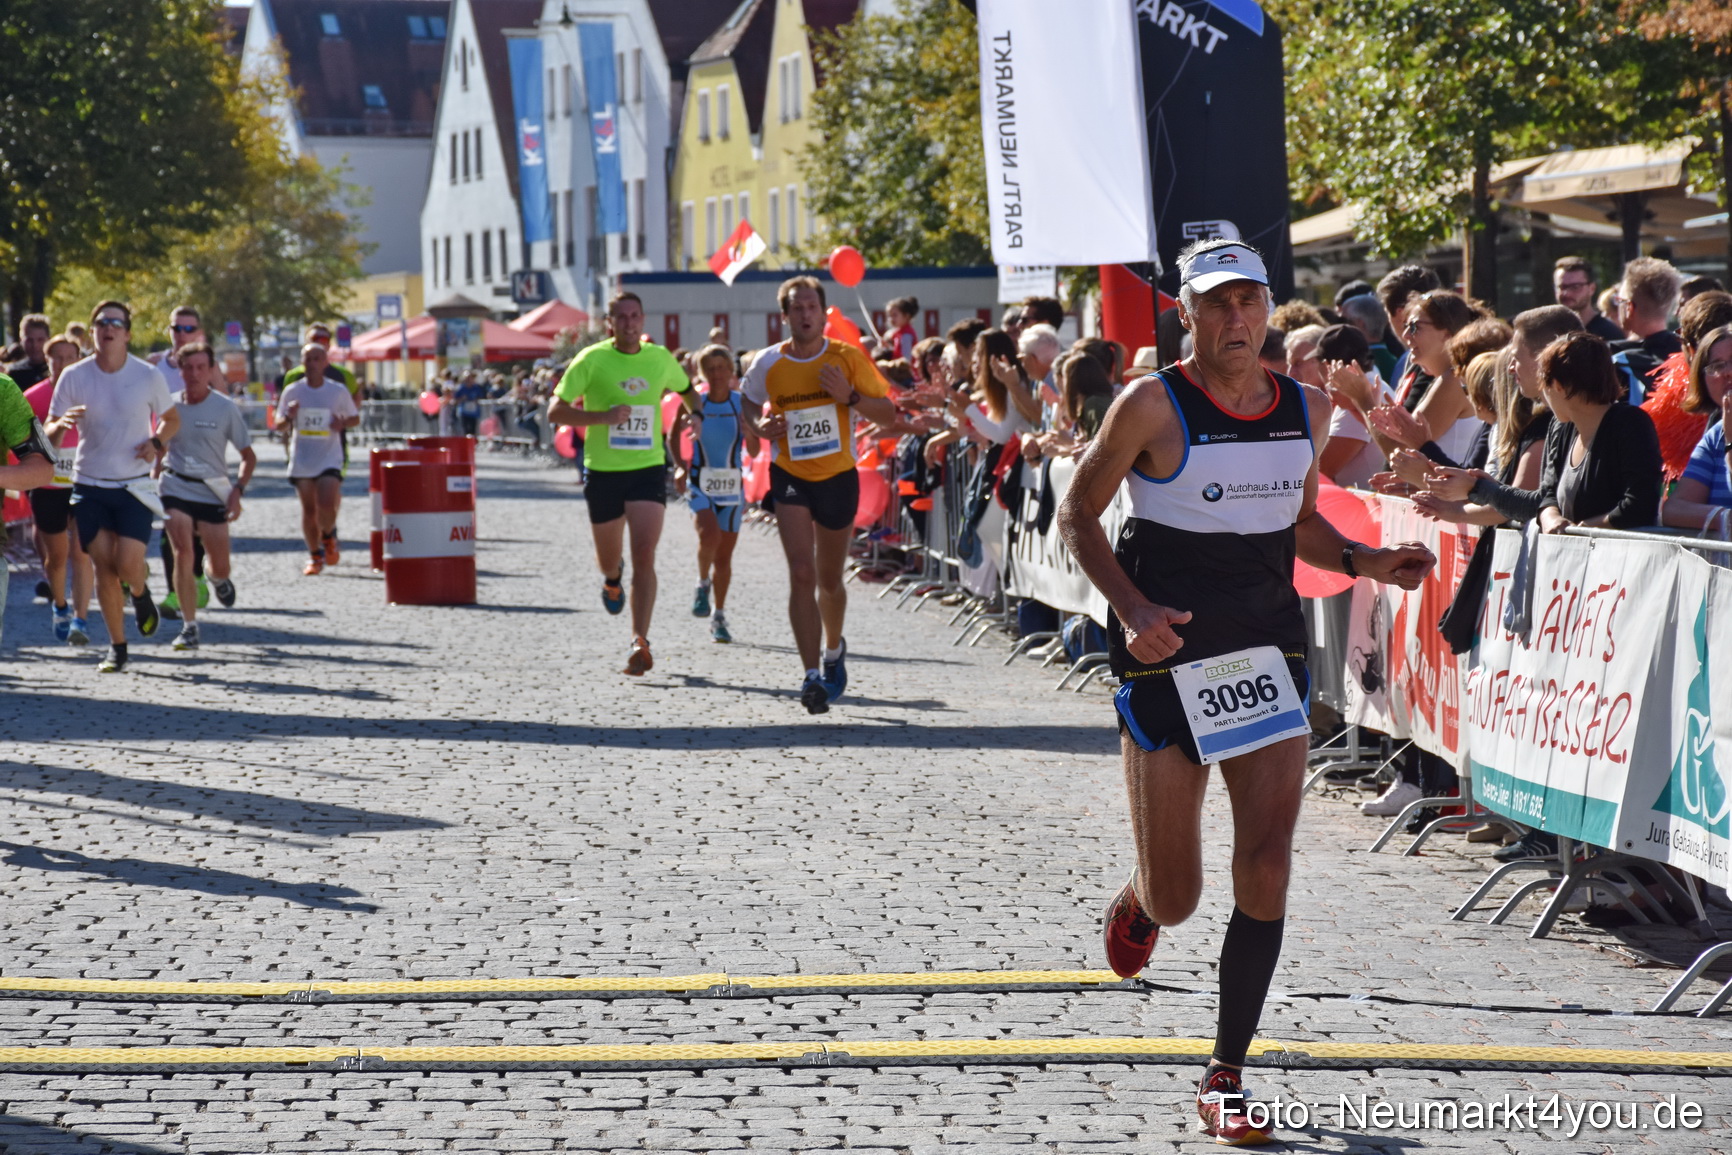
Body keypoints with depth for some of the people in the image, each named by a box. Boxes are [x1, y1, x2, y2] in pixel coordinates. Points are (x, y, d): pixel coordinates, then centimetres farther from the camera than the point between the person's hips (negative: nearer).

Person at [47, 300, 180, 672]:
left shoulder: (149, 376, -4)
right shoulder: (73, 377, -3)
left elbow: (171, 418, 11)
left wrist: (157, 441, -10)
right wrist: (62, 424, -23)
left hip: (134, 486, -1)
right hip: (89, 485, 1)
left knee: (129, 565, -14)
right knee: (104, 569, 0)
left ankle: (140, 592, 24)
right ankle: (117, 646, 15)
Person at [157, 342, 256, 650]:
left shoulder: (225, 408, -3)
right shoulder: (170, 405, 1)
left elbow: (249, 456, 2)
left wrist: (238, 490, -11)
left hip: (213, 491, 0)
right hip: (176, 488, 0)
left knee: (220, 566, 2)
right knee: (182, 551, -18)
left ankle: (218, 579, 43)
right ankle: (189, 627, -11)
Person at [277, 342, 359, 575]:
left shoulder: (338, 390, -2)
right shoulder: (292, 391, 1)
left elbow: (355, 416, 10)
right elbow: (279, 424, 8)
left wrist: (343, 424, -12)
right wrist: (288, 418, -15)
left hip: (330, 457, -2)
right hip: (301, 460, 2)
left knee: (327, 505, -17)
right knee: (308, 510, 5)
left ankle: (329, 537, 14)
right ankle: (315, 555, 21)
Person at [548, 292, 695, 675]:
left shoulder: (660, 359, 3)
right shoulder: (591, 360, -7)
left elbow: (687, 391, 25)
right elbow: (555, 412, -10)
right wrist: (604, 416, -21)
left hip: (648, 469, 0)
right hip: (603, 471, 0)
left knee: (644, 557, -16)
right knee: (609, 559, 15)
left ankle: (640, 643, -19)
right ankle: (612, 579, 54)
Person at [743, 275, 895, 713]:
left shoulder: (848, 358, -6)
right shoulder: (768, 364, -4)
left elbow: (887, 411, -4)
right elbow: (749, 405, 15)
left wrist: (850, 395, -21)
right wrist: (760, 427, -7)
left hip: (838, 477, 1)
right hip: (791, 478, -1)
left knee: (829, 579, 15)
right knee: (802, 575, -15)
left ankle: (833, 649, 44)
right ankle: (811, 675, -16)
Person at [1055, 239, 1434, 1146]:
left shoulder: (1305, 408, 5)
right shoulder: (1152, 406, -10)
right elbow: (1077, 514, -4)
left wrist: (1364, 562, 1)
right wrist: (1130, 610, -18)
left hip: (1269, 653, 3)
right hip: (1166, 655, -3)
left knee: (1266, 873, -8)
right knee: (1175, 899, 1)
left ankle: (1224, 1081, 5)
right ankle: (1136, 901, 42)